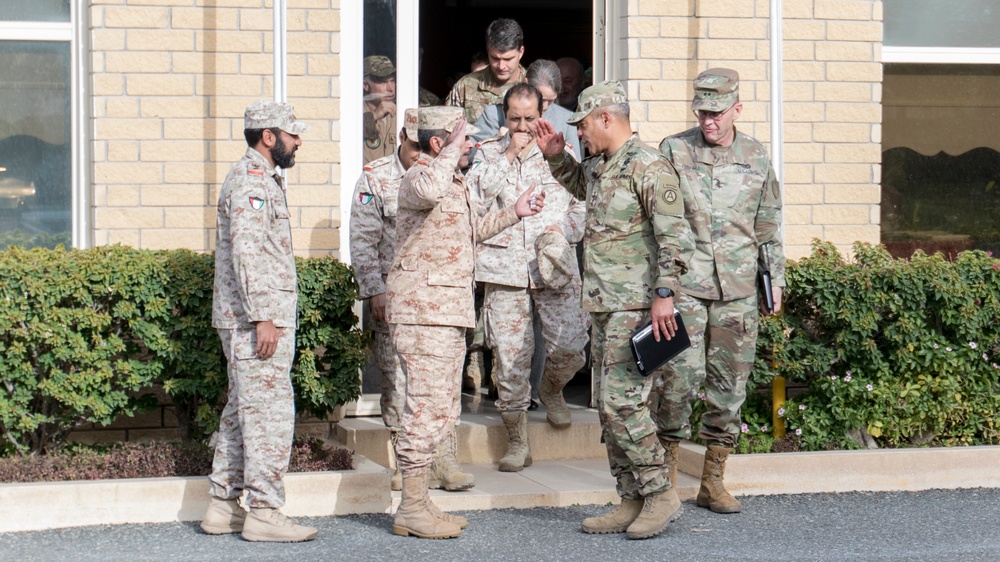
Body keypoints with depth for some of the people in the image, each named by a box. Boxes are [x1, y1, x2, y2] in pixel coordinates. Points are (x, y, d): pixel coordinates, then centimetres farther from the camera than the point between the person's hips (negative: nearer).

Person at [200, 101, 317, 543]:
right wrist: (262, 317, -25)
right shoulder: (251, 180, -13)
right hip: (256, 320, -11)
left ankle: (224, 506, 17)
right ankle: (264, 513, -6)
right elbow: (246, 252, -22)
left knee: (242, 412, 12)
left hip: (247, 321, 11)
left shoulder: (262, 179, 20)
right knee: (271, 413, -8)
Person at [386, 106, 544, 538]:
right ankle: (411, 508, -4)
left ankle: (418, 503, 20)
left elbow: (473, 229, 35)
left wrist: (514, 213, 24)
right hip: (422, 310, -10)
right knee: (428, 406, -10)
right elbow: (428, 191, -39)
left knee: (442, 408, 13)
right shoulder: (419, 176, -12)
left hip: (450, 313, 10)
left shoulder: (457, 182, 19)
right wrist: (452, 149, -27)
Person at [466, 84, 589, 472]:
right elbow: (475, 194, -5)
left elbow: (581, 205, 13)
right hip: (504, 265, 0)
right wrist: (509, 155, -6)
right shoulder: (488, 153, 12)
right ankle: (517, 442, 10)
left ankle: (551, 389, 26)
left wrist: (561, 231, -6)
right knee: (510, 356, -2)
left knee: (570, 346, -10)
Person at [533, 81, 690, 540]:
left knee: (621, 399, -14)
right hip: (602, 304, 10)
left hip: (634, 304, -10)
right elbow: (578, 185, 40)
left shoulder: (647, 167, -12)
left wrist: (664, 294, -25)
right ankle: (632, 502, 14)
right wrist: (556, 157, 24)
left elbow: (672, 233, -19)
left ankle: (661, 495, -5)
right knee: (610, 404, 9)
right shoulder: (597, 167, 15)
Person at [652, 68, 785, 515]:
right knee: (680, 373, -12)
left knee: (730, 383, 5)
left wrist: (776, 279, 14)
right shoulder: (673, 151, 1)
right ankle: (665, 470, 5)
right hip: (684, 282, -3)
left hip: (738, 288, 3)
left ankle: (713, 481, 14)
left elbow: (769, 224, 17)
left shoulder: (756, 157, 9)